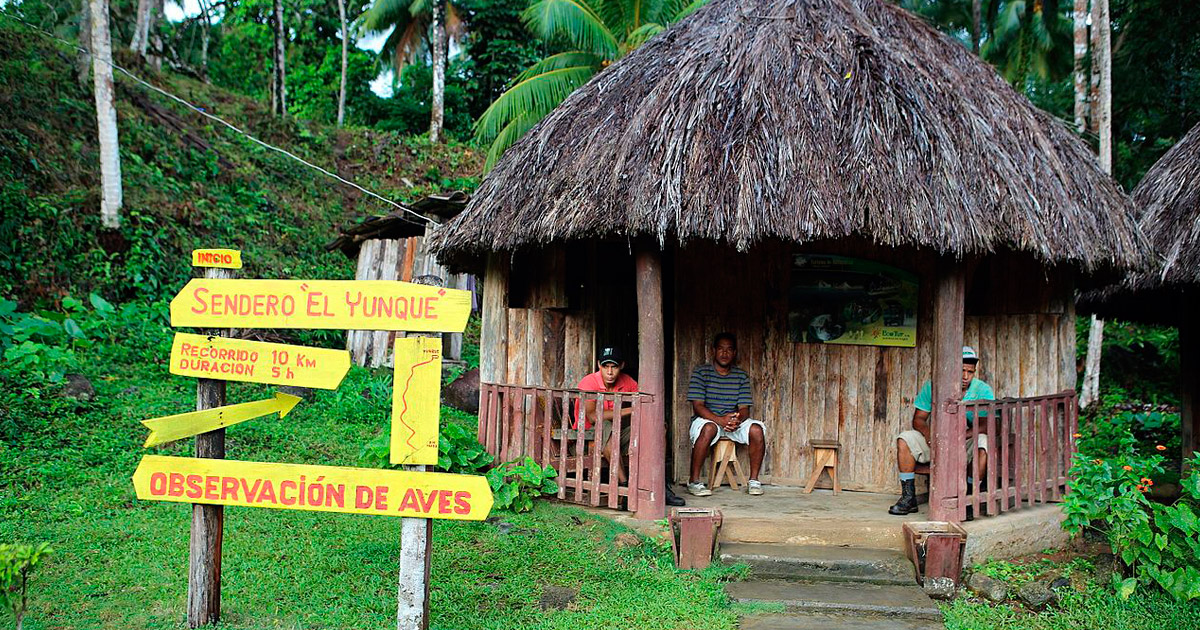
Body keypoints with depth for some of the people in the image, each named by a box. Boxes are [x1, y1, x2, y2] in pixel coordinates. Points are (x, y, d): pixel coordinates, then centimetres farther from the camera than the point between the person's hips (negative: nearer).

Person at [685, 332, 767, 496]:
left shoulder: (742, 376, 6)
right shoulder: (701, 372, -5)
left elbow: (744, 408, 0)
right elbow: (698, 406, -13)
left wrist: (737, 420, -25)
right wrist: (720, 420, -29)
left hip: (735, 421, 3)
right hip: (706, 418, -3)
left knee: (756, 429, -25)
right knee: (709, 428, -38)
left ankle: (754, 480, -10)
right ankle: (694, 481, -26)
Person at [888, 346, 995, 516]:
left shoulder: (983, 390, -11)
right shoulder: (932, 386, -5)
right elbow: (918, 419, -5)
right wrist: (928, 432, -29)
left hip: (968, 441, -2)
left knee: (982, 443, -35)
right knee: (904, 439, -18)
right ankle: (908, 498, -14)